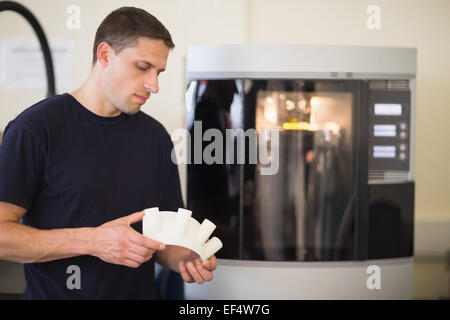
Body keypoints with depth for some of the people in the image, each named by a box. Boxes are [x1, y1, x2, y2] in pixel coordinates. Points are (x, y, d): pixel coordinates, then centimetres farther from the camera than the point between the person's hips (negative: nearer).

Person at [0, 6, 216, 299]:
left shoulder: (155, 136, 7)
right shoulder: (36, 128, -8)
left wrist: (185, 259, -8)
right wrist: (91, 241, -21)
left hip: (142, 291, 4)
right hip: (54, 292, -4)